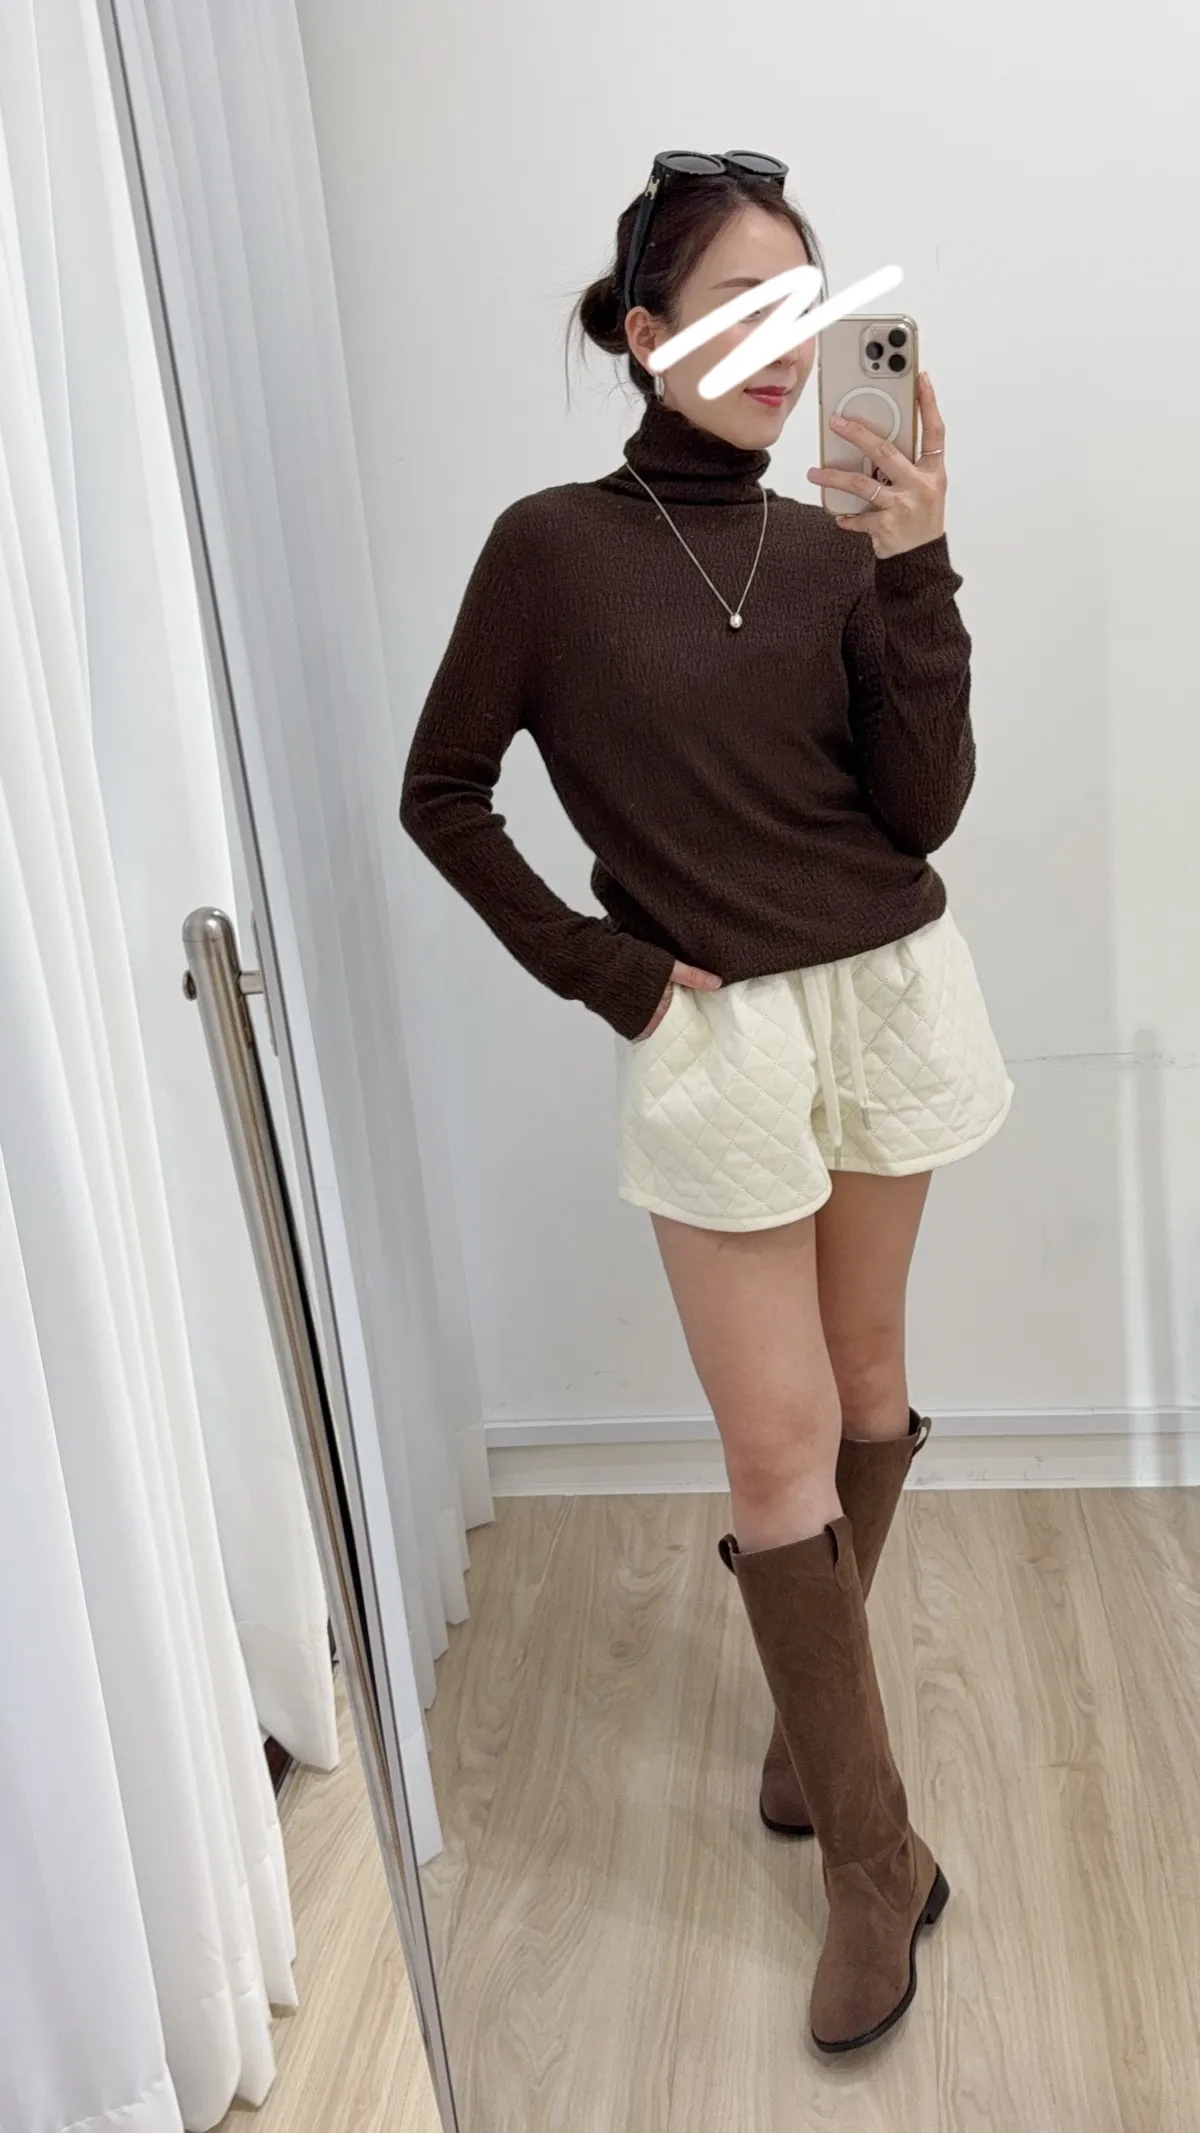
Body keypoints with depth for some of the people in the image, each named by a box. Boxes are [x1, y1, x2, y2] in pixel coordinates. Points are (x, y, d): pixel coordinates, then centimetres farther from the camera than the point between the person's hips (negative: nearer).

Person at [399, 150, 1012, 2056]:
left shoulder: (836, 548, 4)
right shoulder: (553, 548, -5)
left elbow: (924, 809, -4)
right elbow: (442, 794, 0)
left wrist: (915, 571, -13)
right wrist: (597, 968, -5)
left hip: (892, 991, 4)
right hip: (716, 1033, -3)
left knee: (862, 1389, 14)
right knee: (779, 1444, 0)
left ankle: (816, 1693, 40)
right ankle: (875, 1854, 17)